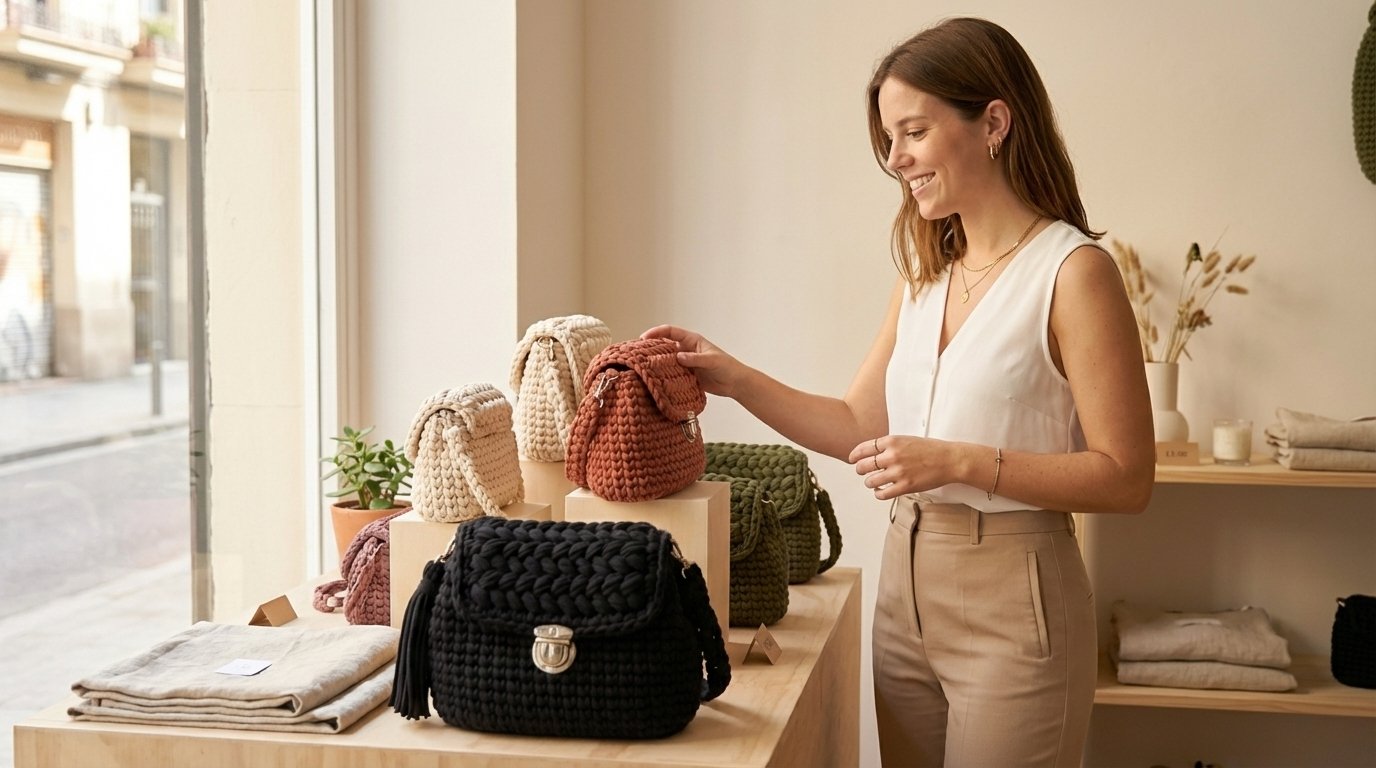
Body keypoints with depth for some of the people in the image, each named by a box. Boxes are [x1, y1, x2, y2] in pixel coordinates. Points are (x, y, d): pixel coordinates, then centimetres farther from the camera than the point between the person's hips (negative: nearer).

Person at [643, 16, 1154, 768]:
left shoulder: (1071, 271, -13)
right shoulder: (924, 272, 9)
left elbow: (1125, 478, -14)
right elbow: (860, 424, 11)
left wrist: (959, 462, -22)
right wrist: (736, 379, -1)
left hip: (1010, 600, -6)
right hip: (905, 586, 7)